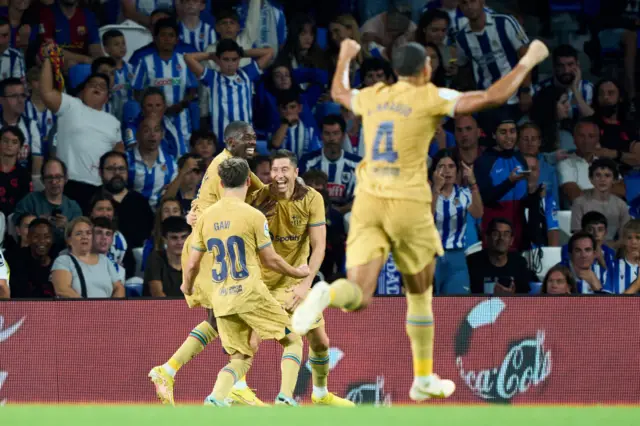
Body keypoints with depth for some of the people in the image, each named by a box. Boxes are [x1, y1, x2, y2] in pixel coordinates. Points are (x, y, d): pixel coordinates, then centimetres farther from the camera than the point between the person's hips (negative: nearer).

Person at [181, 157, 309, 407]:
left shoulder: (206, 217, 7)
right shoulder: (253, 216, -7)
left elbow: (192, 264, 11)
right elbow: (270, 260, -1)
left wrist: (187, 287, 32)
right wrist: (297, 273, 17)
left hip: (221, 299, 5)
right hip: (250, 292, -5)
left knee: (240, 359, 11)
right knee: (292, 340, 11)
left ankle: (216, 398, -13)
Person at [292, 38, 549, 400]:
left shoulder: (373, 96, 11)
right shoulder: (431, 98, -4)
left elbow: (339, 92, 35)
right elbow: (493, 97, -11)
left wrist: (345, 58, 54)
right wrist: (528, 62, 2)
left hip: (368, 203, 3)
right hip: (409, 206, -3)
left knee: (358, 297, -7)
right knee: (420, 294, 18)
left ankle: (327, 295, -43)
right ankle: (424, 380, 26)